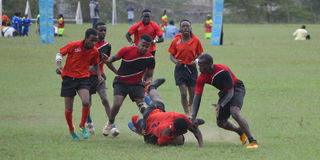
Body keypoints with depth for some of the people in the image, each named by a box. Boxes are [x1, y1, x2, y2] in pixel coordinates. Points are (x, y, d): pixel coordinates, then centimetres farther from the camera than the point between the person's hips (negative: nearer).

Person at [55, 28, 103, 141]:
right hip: (68, 77, -1)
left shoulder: (94, 51, -2)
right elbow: (60, 53, 1)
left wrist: (99, 75, 2)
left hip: (83, 78, 1)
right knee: (69, 109, 0)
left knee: (86, 103, -23)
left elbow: (96, 64, 16)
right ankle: (71, 130, 26)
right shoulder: (73, 45, -12)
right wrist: (59, 65, -16)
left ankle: (82, 126, 1)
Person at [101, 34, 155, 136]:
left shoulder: (150, 58, -9)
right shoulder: (127, 50, -13)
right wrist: (108, 61, -21)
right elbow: (114, 58, 2)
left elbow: (149, 75, 0)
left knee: (143, 108, -16)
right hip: (121, 82, -1)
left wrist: (148, 81, -23)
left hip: (136, 84, 1)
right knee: (116, 104, -16)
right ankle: (110, 123, 12)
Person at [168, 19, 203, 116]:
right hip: (180, 68, -1)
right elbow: (171, 55, 5)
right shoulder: (176, 41, -1)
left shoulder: (196, 41, 1)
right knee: (183, 94, -11)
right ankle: (187, 115, -5)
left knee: (193, 94, 4)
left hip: (192, 68, 1)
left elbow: (199, 55, 8)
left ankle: (190, 112, 29)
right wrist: (175, 61, -16)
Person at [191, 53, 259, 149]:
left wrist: (221, 105, -45)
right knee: (221, 122, 5)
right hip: (224, 92, 7)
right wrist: (193, 117, -28)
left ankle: (252, 141, -28)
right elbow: (197, 96, -17)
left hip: (237, 88, -7)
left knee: (234, 113, -31)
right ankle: (240, 132, 35)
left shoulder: (223, 72, -33)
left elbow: (230, 92, -30)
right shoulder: (202, 78, -17)